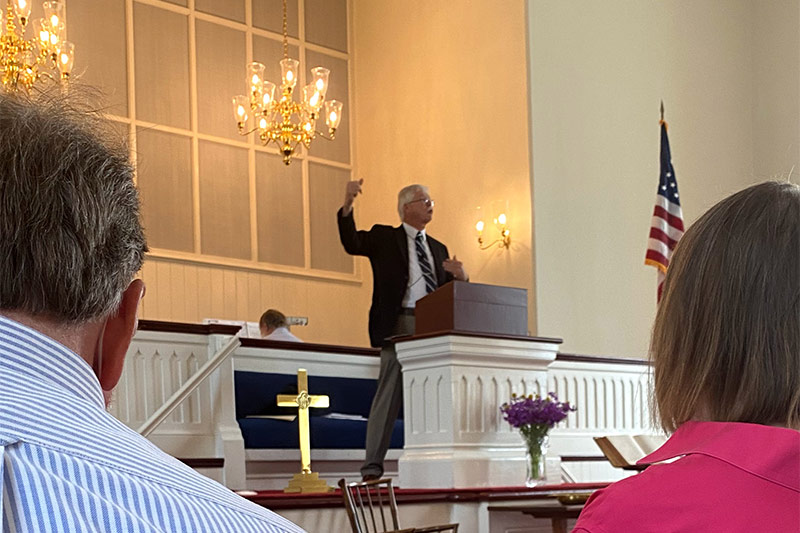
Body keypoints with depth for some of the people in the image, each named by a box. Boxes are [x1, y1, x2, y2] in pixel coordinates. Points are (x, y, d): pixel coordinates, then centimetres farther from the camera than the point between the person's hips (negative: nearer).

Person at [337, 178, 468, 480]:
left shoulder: (438, 248, 25)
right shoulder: (384, 238, 11)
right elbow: (352, 244, -8)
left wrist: (460, 276, 1)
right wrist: (348, 206, -22)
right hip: (399, 326, -5)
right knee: (389, 393, -10)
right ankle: (373, 467, -10)